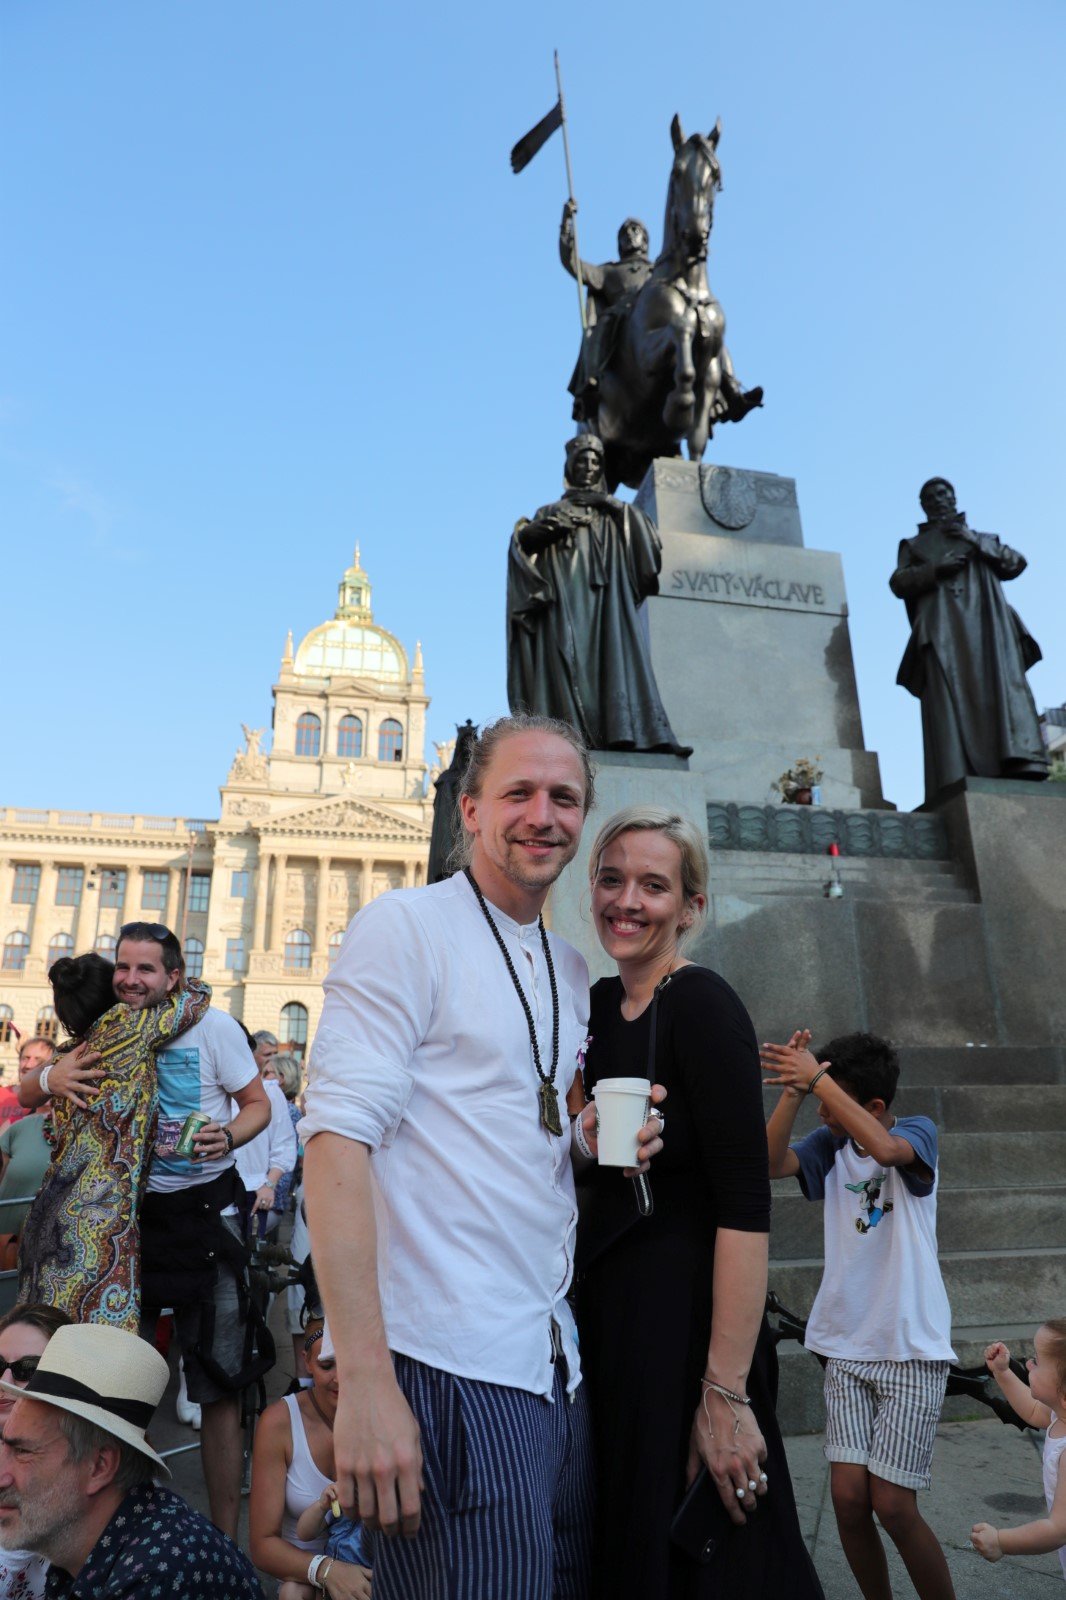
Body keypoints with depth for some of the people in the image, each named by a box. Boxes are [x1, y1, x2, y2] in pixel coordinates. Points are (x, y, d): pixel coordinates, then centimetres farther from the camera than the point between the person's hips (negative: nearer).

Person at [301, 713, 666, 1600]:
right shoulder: (405, 926, -10)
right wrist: (364, 1383, -22)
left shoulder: (571, 970, 12)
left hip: (558, 1363, 8)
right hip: (451, 1368, -7)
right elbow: (339, 1139, -17)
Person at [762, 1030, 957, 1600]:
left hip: (911, 1350, -4)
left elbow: (884, 1148, -30)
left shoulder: (918, 1132, -7)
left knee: (892, 1505, -3)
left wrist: (817, 1079, -30)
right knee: (848, 1496, 0)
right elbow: (769, 1163, -12)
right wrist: (793, 1090, -23)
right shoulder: (829, 1144, 4)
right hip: (847, 1347, 4)